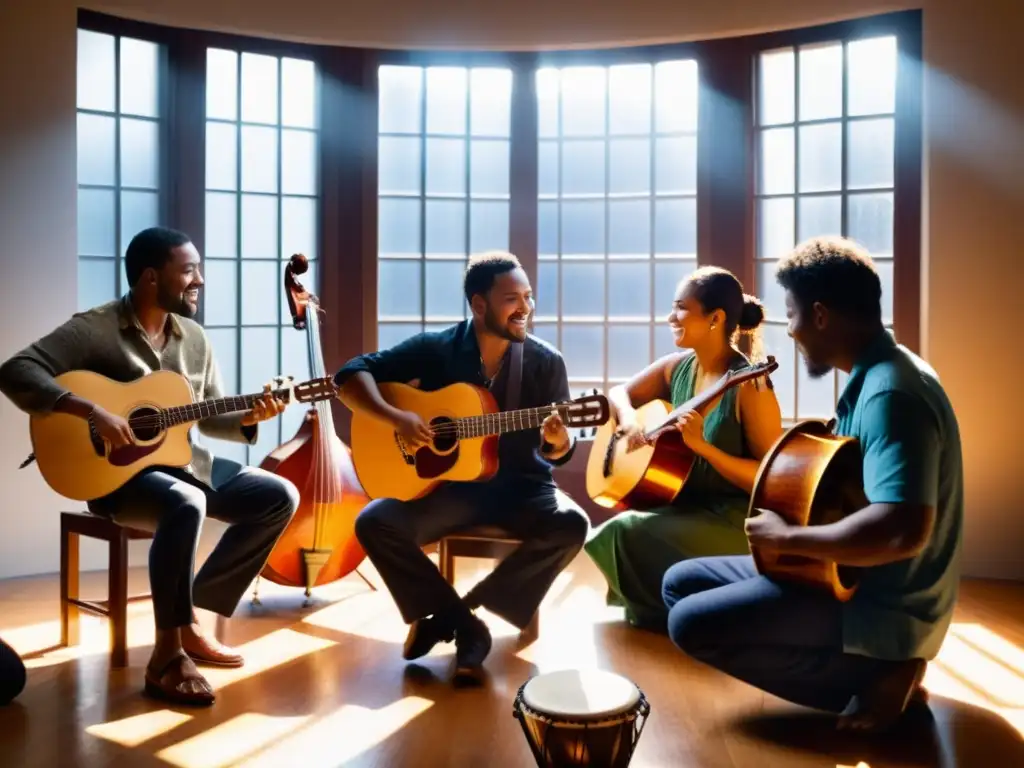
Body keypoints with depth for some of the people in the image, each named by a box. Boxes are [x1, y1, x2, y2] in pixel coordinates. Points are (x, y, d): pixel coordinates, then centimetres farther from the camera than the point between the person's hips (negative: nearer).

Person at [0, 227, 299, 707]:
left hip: (184, 462, 8)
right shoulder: (94, 328, -11)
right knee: (186, 505, -38)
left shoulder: (194, 338, 10)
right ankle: (167, 654, -23)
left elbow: (208, 417, 15)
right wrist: (92, 412, -31)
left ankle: (192, 617, 0)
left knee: (280, 496, -5)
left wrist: (249, 418, -6)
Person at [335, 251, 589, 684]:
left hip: (519, 486, 1)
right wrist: (396, 418, -23)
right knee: (374, 523, -23)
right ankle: (466, 627, -9)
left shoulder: (546, 362, -3)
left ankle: (454, 612, -12)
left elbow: (557, 452, 1)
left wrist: (557, 441, -24)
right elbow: (350, 375, -7)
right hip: (447, 484, 0)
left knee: (570, 525, -29)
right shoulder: (435, 349, -6)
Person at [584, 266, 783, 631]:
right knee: (610, 534, -17)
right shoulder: (676, 367, 3)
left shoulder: (749, 386, -18)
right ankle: (652, 610, 8)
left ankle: (664, 617, 3)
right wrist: (630, 421, -5)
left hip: (733, 518, -7)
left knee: (626, 532, -24)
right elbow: (619, 392, 17)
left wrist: (703, 446, -29)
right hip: (682, 504, 7)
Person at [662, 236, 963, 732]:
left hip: (881, 607, -10)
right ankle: (876, 666, 5)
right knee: (681, 582, 10)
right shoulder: (875, 374, 6)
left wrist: (787, 538, -26)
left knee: (691, 623, -18)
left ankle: (874, 672, -5)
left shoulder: (891, 394, -26)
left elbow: (904, 529, -38)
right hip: (852, 578, 10)